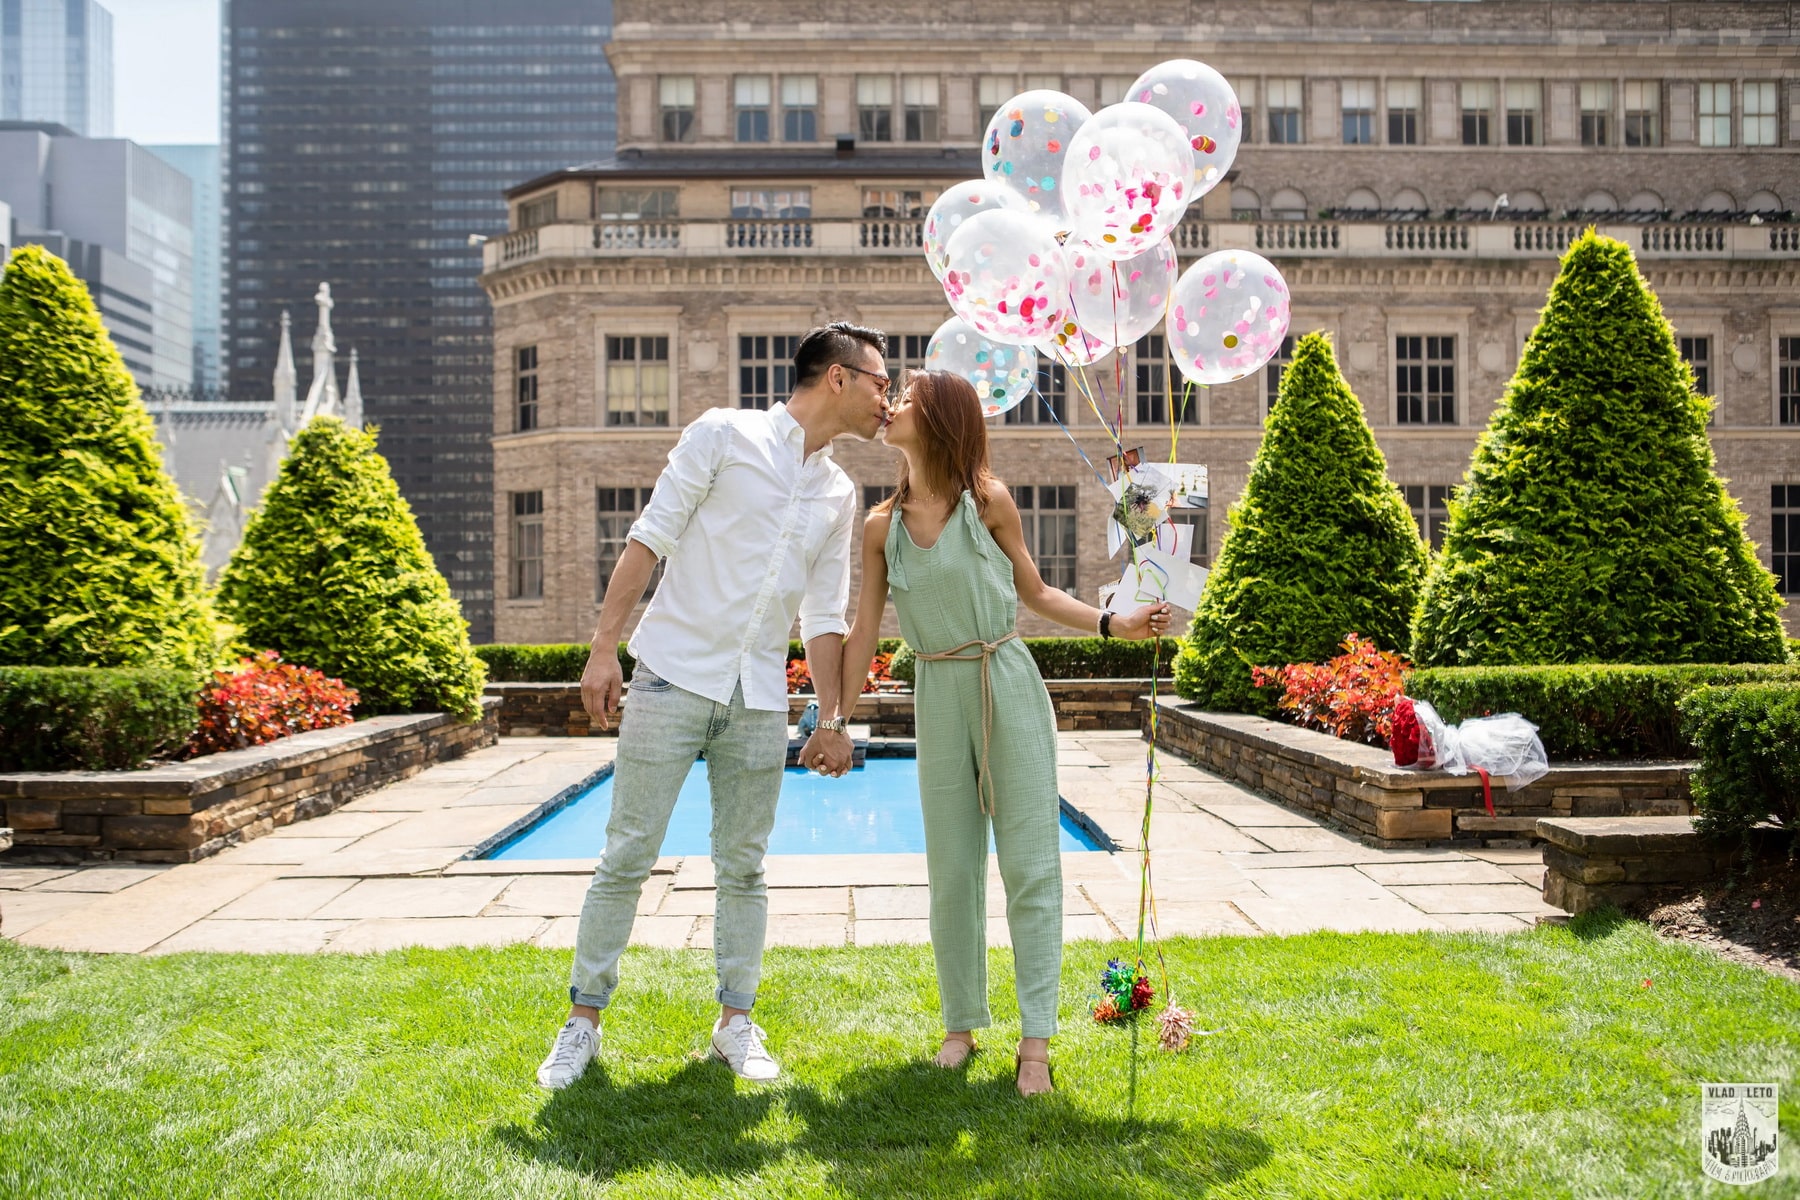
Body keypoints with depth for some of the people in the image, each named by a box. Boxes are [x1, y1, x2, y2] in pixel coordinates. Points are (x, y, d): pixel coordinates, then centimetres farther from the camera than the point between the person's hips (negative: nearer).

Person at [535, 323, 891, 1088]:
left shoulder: (839, 494, 13)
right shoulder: (724, 435, -2)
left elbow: (823, 616, 14)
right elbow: (650, 538, -4)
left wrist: (832, 718, 7)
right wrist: (604, 646, -10)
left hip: (760, 699, 5)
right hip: (673, 676, -4)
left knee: (743, 867, 8)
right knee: (626, 856, 0)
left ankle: (735, 1023, 20)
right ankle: (583, 1019, 13)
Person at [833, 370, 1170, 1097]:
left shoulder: (989, 502, -1)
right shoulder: (882, 526, 4)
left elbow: (1033, 591, 9)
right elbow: (864, 630, 6)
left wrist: (1113, 624, -2)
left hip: (1008, 685, -2)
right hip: (938, 693, 2)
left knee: (1030, 863, -2)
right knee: (952, 868, 8)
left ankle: (1036, 1040, 3)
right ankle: (962, 1024, 22)